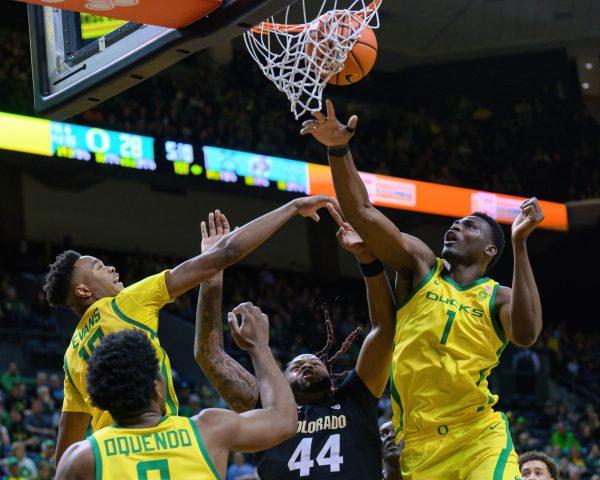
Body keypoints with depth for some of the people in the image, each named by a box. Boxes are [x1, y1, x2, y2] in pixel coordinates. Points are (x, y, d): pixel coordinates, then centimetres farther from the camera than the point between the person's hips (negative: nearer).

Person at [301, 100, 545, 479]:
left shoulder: (498, 298, 4)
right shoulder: (421, 265, 9)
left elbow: (526, 335, -20)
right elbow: (362, 213, 0)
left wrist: (520, 245, -22)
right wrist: (339, 150, -13)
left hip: (479, 442, -2)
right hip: (418, 447, 2)